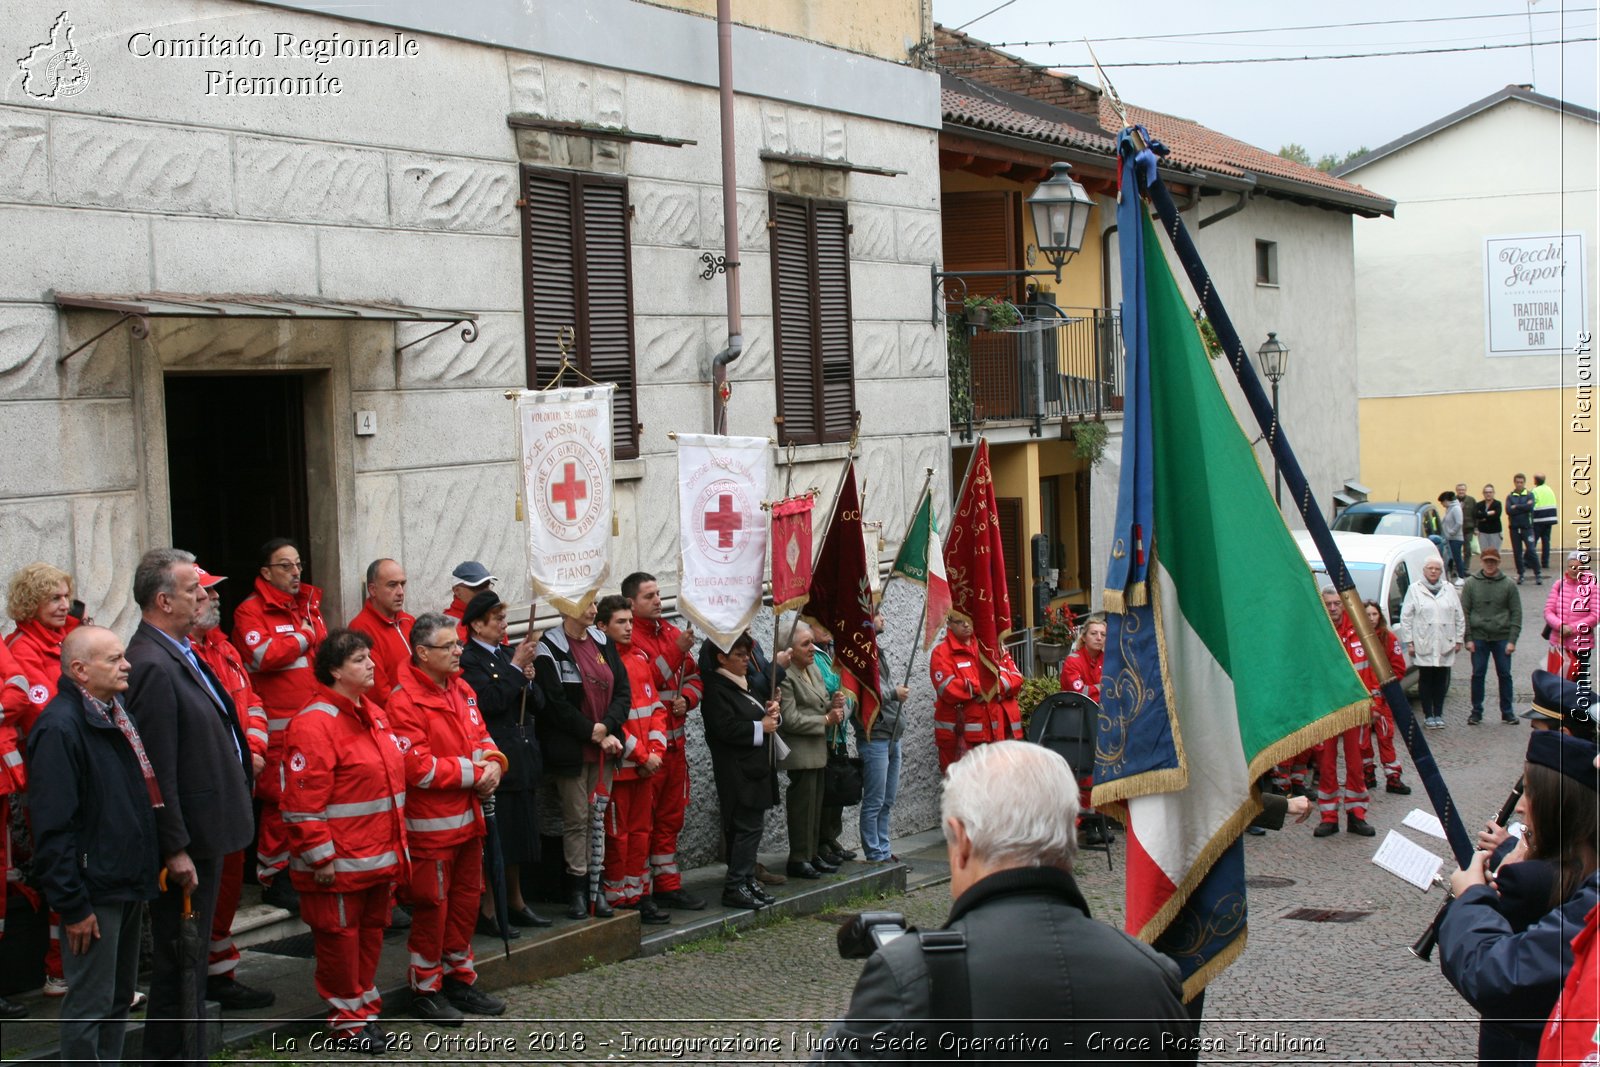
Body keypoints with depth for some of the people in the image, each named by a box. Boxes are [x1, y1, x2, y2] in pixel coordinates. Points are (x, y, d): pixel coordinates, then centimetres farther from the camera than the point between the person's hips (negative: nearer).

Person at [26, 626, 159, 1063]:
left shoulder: (116, 712, 11)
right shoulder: (60, 727, -18)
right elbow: (54, 826, -20)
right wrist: (73, 905, -20)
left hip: (129, 884, 9)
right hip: (94, 891, -9)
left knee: (119, 999, 17)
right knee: (90, 1005, 0)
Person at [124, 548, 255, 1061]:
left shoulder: (177, 653, 9)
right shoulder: (153, 666, -22)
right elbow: (158, 770, -25)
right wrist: (176, 849, -23)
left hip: (202, 833, 10)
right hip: (186, 843, -10)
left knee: (190, 956, 20)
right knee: (179, 960, 1)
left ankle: (191, 1052, 31)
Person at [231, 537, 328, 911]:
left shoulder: (309, 606, 18)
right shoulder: (252, 611, -5)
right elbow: (263, 654, -20)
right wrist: (303, 637, -6)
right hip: (279, 726, -7)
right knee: (281, 801, -5)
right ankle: (273, 878, 5)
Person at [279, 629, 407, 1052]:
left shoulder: (375, 716, 12)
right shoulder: (314, 723, -17)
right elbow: (302, 802, -20)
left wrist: (397, 843, 19)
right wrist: (321, 858, -19)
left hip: (380, 857, 8)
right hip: (341, 864, -8)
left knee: (372, 930, 16)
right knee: (339, 937, 4)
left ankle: (366, 1008, 29)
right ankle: (347, 1021, 16)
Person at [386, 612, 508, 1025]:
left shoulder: (462, 690, 9)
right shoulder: (404, 700, -17)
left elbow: (480, 736, 16)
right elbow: (418, 767, -22)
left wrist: (493, 763, -7)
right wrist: (473, 773, -16)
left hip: (467, 818, 8)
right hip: (430, 825, -8)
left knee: (466, 901, 16)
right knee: (432, 907, 2)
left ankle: (460, 979, 31)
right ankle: (425, 990, 16)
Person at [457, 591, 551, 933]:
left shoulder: (509, 654, 14)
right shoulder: (468, 660, -9)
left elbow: (538, 705, 14)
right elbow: (489, 701, -22)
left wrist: (528, 679, -5)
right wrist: (516, 668, -16)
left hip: (521, 760, 8)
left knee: (516, 838, 16)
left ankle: (515, 902, 28)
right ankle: (487, 911, 4)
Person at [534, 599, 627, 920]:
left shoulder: (603, 643, 10)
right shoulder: (550, 649, -7)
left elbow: (622, 692, 6)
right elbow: (556, 704, -13)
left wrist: (606, 727, -10)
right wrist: (593, 733, -13)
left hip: (605, 746, 5)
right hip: (571, 749, -5)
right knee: (576, 819, 1)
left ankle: (597, 886, 8)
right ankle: (578, 887, 8)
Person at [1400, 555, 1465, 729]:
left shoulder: (1449, 589, 10)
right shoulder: (1415, 589, 2)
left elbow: (1459, 617, 12)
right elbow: (1406, 617, 0)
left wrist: (1458, 639, 8)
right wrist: (1409, 641, -5)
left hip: (1445, 645, 2)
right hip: (1423, 645, -2)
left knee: (1441, 680, 6)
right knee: (1426, 680, 1)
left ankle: (1438, 714, 14)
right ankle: (1428, 715, 8)